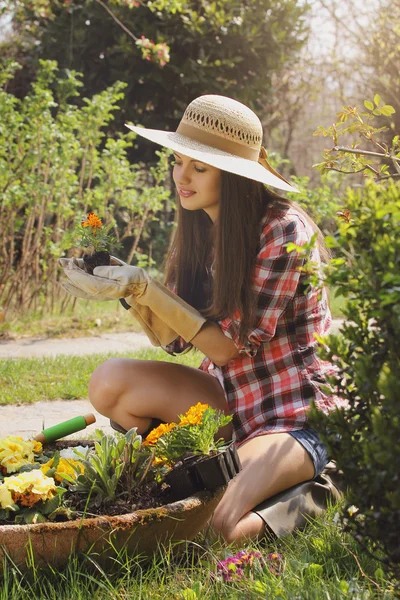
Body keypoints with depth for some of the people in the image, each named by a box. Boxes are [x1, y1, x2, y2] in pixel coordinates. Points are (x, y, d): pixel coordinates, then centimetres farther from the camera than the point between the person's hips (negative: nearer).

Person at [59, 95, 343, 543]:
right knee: (109, 383, -14)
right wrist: (130, 290, -17)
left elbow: (230, 345, -20)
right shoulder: (199, 228, 3)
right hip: (230, 398, 7)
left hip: (295, 415, -7)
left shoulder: (284, 230, -19)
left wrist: (143, 287, -24)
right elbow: (172, 338, 1)